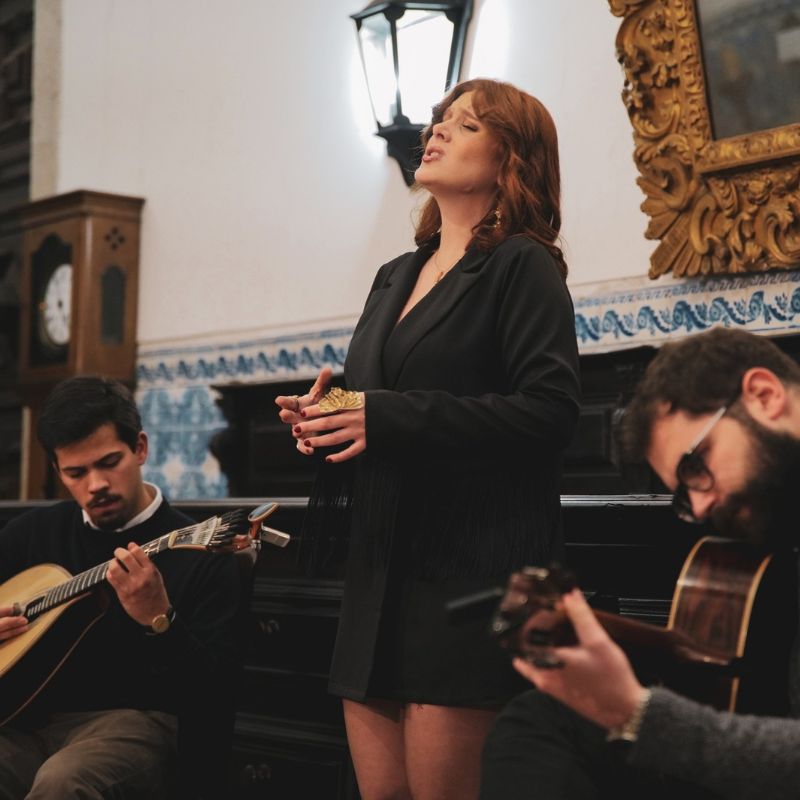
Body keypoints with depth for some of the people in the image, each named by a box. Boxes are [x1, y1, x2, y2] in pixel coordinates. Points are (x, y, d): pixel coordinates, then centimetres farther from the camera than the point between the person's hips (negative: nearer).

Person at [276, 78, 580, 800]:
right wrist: (327, 417, 1)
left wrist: (385, 416, -19)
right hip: (380, 573, 7)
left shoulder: (523, 265, -3)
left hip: (471, 567, -7)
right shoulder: (396, 278, 20)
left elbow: (549, 411, -16)